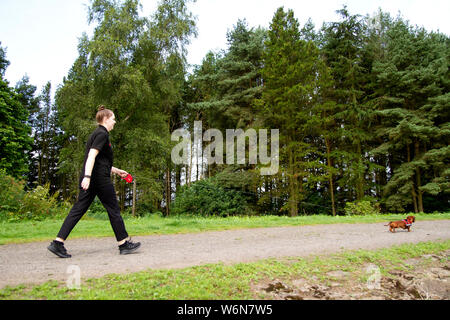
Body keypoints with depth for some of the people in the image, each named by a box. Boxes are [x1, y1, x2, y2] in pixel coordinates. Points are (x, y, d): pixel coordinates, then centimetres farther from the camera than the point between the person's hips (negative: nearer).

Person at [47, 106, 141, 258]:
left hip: (89, 179, 9)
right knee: (113, 210, 0)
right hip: (100, 179, -9)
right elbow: (92, 156, -21)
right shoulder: (102, 134, -8)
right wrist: (87, 176, -29)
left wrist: (117, 171, 29)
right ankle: (124, 244, 9)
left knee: (78, 210, 6)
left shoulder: (98, 134, 22)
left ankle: (58, 243, 3)